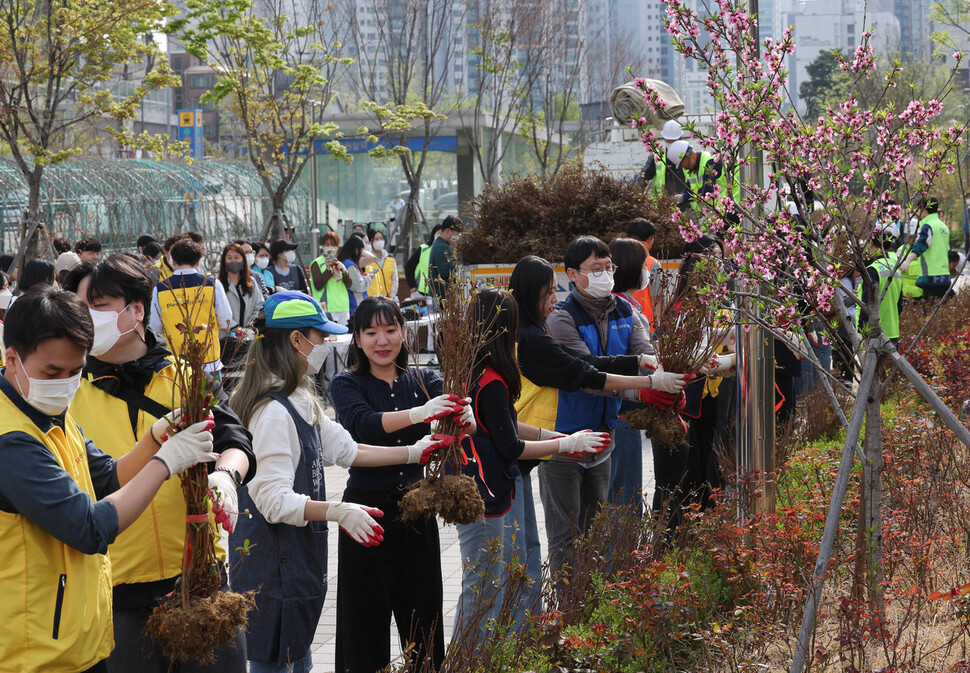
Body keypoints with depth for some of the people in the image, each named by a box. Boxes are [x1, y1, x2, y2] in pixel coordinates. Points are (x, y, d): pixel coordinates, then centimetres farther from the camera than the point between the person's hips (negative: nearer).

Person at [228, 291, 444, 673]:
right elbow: (274, 500, -26)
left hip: (298, 557, 10)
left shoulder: (300, 403, 12)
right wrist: (336, 511, -36)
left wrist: (412, 453, 19)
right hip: (272, 563, -10)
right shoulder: (273, 411, -21)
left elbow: (343, 449, 20)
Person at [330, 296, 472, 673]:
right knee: (366, 621, 2)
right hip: (367, 508, -3)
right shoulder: (347, 385, -3)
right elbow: (363, 424, -24)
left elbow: (451, 403, -12)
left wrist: (465, 414, -37)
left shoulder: (424, 381, 8)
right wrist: (416, 413, -41)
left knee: (423, 614, 10)